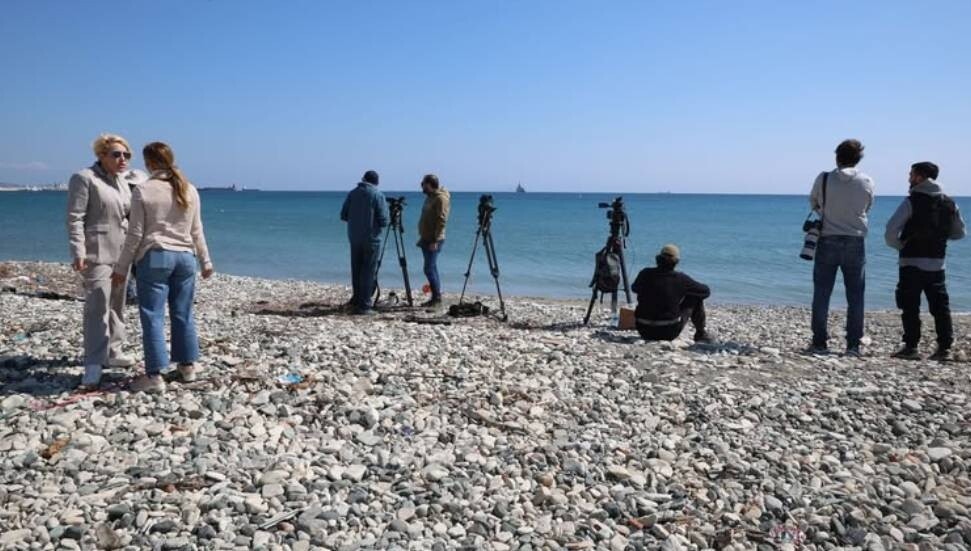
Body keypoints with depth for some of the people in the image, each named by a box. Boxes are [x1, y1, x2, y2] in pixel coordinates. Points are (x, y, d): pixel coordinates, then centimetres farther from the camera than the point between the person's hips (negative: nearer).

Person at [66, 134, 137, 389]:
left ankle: (112, 352, 24)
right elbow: (75, 218, -13)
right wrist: (78, 252, -21)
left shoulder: (122, 182, 15)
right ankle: (93, 366, -11)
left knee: (117, 306, 13)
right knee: (97, 308, -12)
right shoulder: (84, 178, -8)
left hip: (121, 254, 8)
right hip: (97, 254, -8)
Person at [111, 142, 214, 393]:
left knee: (152, 316, 0)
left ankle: (155, 375, 1)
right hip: (185, 257, 4)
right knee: (183, 314, 13)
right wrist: (205, 261, 19)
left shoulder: (143, 190, -7)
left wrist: (122, 267, 1)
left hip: (154, 257, -4)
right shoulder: (190, 190, 5)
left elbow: (136, 234, -7)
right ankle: (188, 366, 21)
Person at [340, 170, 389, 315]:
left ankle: (357, 300, 23)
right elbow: (383, 221, -11)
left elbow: (343, 216, 6)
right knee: (368, 271, -1)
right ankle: (364, 305, -1)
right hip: (371, 238, -4)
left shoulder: (353, 193, 4)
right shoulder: (378, 195, -8)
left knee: (356, 270, 14)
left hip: (354, 238, 4)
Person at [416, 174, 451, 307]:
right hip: (426, 239, 9)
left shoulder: (441, 198, -14)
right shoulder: (430, 197, 15)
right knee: (431, 268, 11)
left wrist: (435, 240, -23)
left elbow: (442, 221, -20)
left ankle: (437, 297, -3)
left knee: (429, 269, -10)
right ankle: (435, 297, 16)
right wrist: (422, 238, 19)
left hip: (433, 241, -9)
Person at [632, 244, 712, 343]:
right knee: (696, 298, 13)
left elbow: (634, 288, 18)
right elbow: (706, 291, 2)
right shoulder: (681, 279, -12)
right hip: (669, 333, -3)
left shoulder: (645, 274, -5)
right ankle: (701, 334, 25)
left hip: (644, 331, 3)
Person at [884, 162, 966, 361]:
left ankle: (911, 347, 3)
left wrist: (898, 245, 0)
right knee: (941, 307, 9)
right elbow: (959, 232, 16)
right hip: (937, 263, 5)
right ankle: (945, 348, 9)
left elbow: (891, 230, -17)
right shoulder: (950, 203, 7)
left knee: (910, 307, 2)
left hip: (912, 262, -5)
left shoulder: (912, 202, -10)